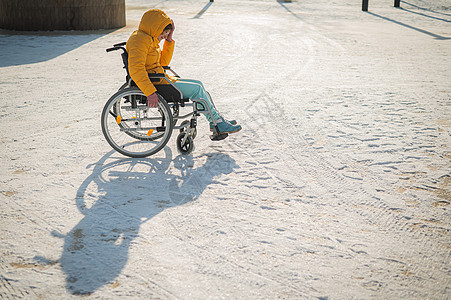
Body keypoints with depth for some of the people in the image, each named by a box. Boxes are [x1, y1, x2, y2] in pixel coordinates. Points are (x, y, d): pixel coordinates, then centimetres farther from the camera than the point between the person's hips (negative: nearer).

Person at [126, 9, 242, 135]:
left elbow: (163, 62, 20)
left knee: (198, 85, 11)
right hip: (155, 85, -11)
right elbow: (136, 70, -30)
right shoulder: (139, 40, -17)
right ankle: (217, 123, 0)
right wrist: (150, 92, -36)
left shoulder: (149, 39, 16)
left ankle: (216, 120, 17)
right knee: (196, 89, -10)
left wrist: (169, 39, 10)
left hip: (160, 79, 11)